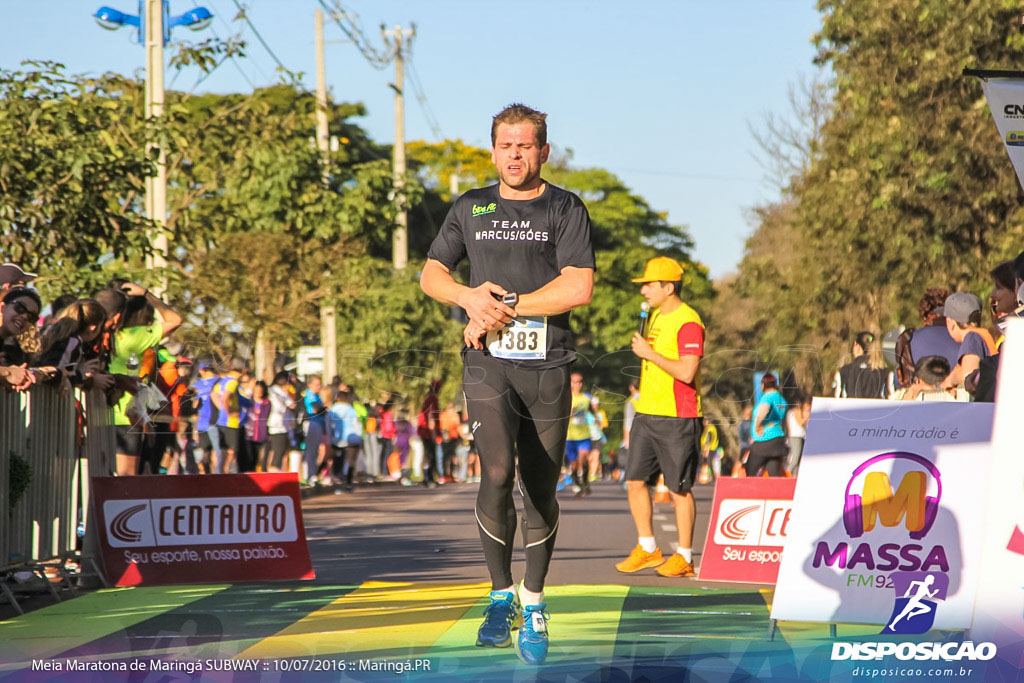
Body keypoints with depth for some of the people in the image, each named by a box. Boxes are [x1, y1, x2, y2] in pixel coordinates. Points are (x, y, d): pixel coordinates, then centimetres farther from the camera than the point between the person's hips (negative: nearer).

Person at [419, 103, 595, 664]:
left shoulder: (566, 210, 3)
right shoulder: (470, 209, 12)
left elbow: (578, 288, -7)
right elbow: (431, 274, 19)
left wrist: (505, 307, -10)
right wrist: (470, 297, -2)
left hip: (547, 365, 0)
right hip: (488, 364, 0)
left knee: (541, 489, 4)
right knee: (497, 474, -19)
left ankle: (534, 607, 19)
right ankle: (501, 595, -2)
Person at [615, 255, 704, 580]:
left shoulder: (688, 322, -13)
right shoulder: (656, 316, 16)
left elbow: (686, 372, -22)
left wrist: (649, 353, -15)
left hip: (678, 419, -9)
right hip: (647, 415, 9)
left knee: (679, 489, -2)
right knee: (635, 481, 5)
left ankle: (684, 558, 6)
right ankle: (647, 549, 16)